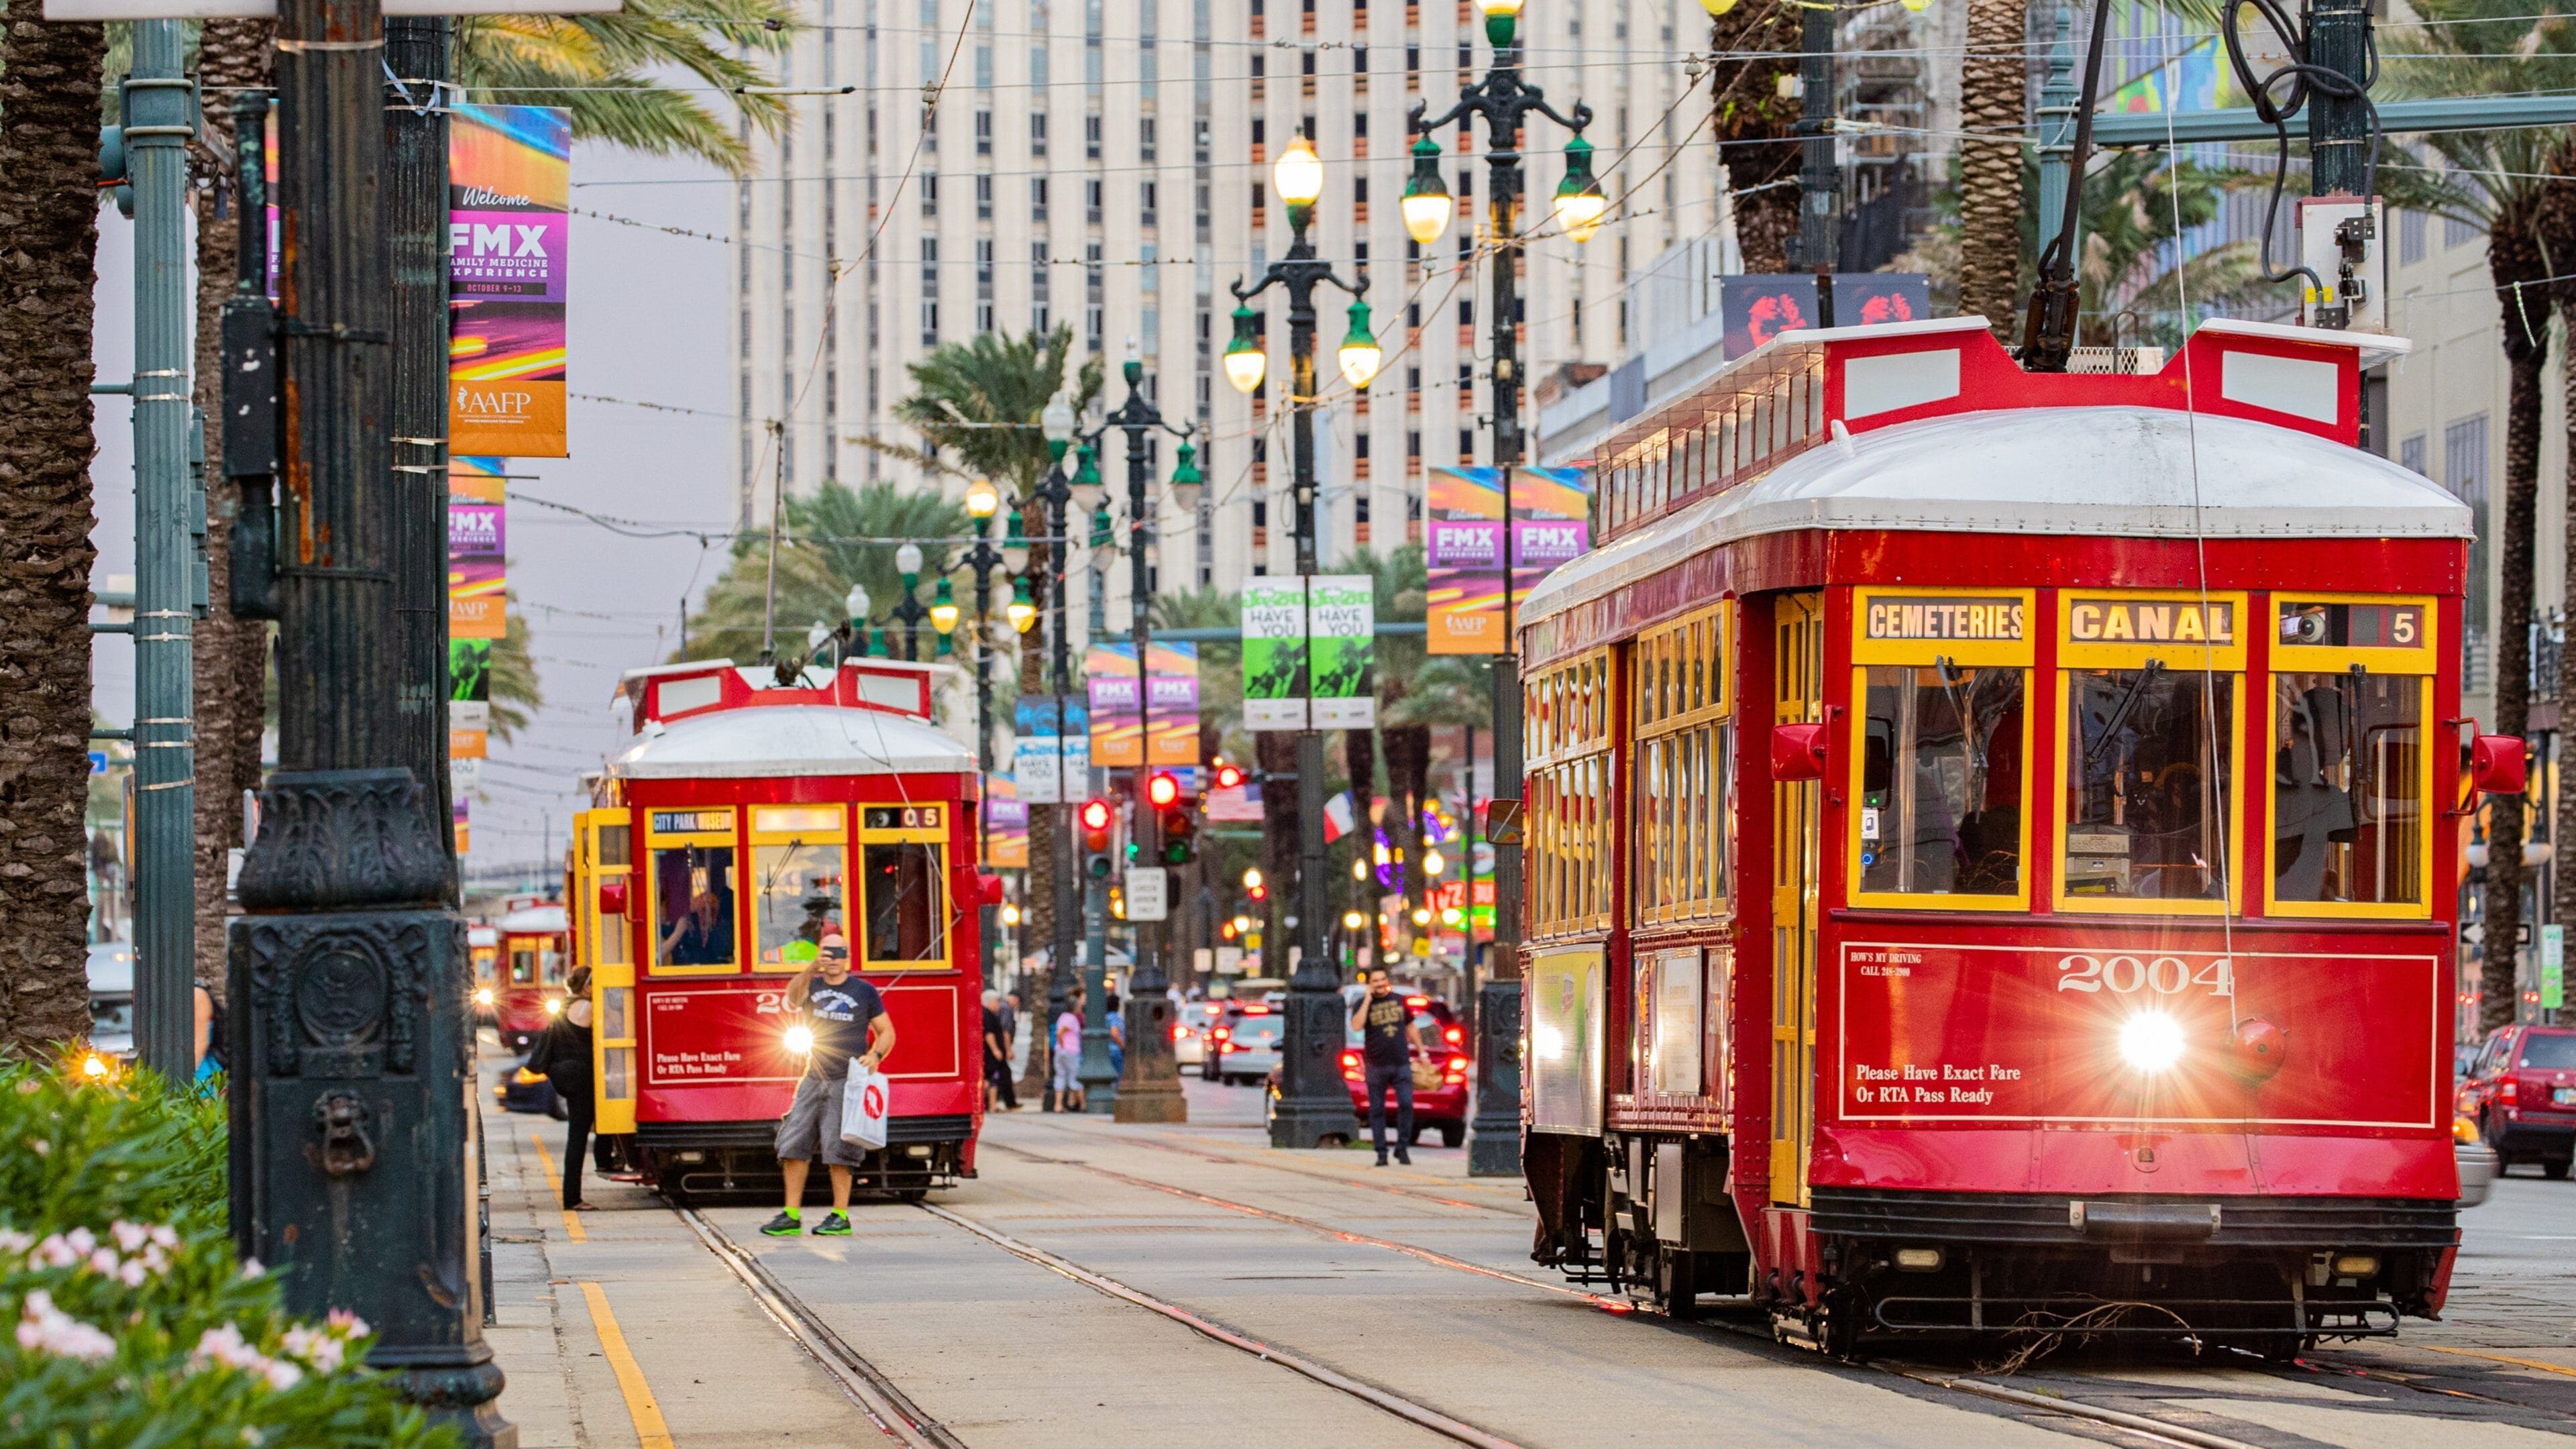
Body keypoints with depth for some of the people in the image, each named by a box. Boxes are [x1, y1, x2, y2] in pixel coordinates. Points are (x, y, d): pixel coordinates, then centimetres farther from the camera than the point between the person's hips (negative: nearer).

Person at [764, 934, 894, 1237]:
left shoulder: (864, 992, 4)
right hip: (814, 1079, 3)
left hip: (847, 1079, -3)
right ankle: (791, 1217, 3)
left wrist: (875, 1055, -12)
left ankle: (840, 1217, 1)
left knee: (838, 1150, -6)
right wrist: (812, 969, -28)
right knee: (793, 1145, -1)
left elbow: (887, 1032, 9)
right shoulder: (812, 986, 9)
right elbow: (792, 1000, -15)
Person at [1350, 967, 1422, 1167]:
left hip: (1401, 1064, 2)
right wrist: (1368, 1000, -14)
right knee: (1377, 1111, 2)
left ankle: (1402, 1148, 2)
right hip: (1376, 1066, -1)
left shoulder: (1399, 1001, 12)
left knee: (1406, 1104, -10)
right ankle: (1381, 1153, 9)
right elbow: (1356, 1026, -16)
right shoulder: (1364, 1004, 2)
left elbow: (1411, 1028, 20)